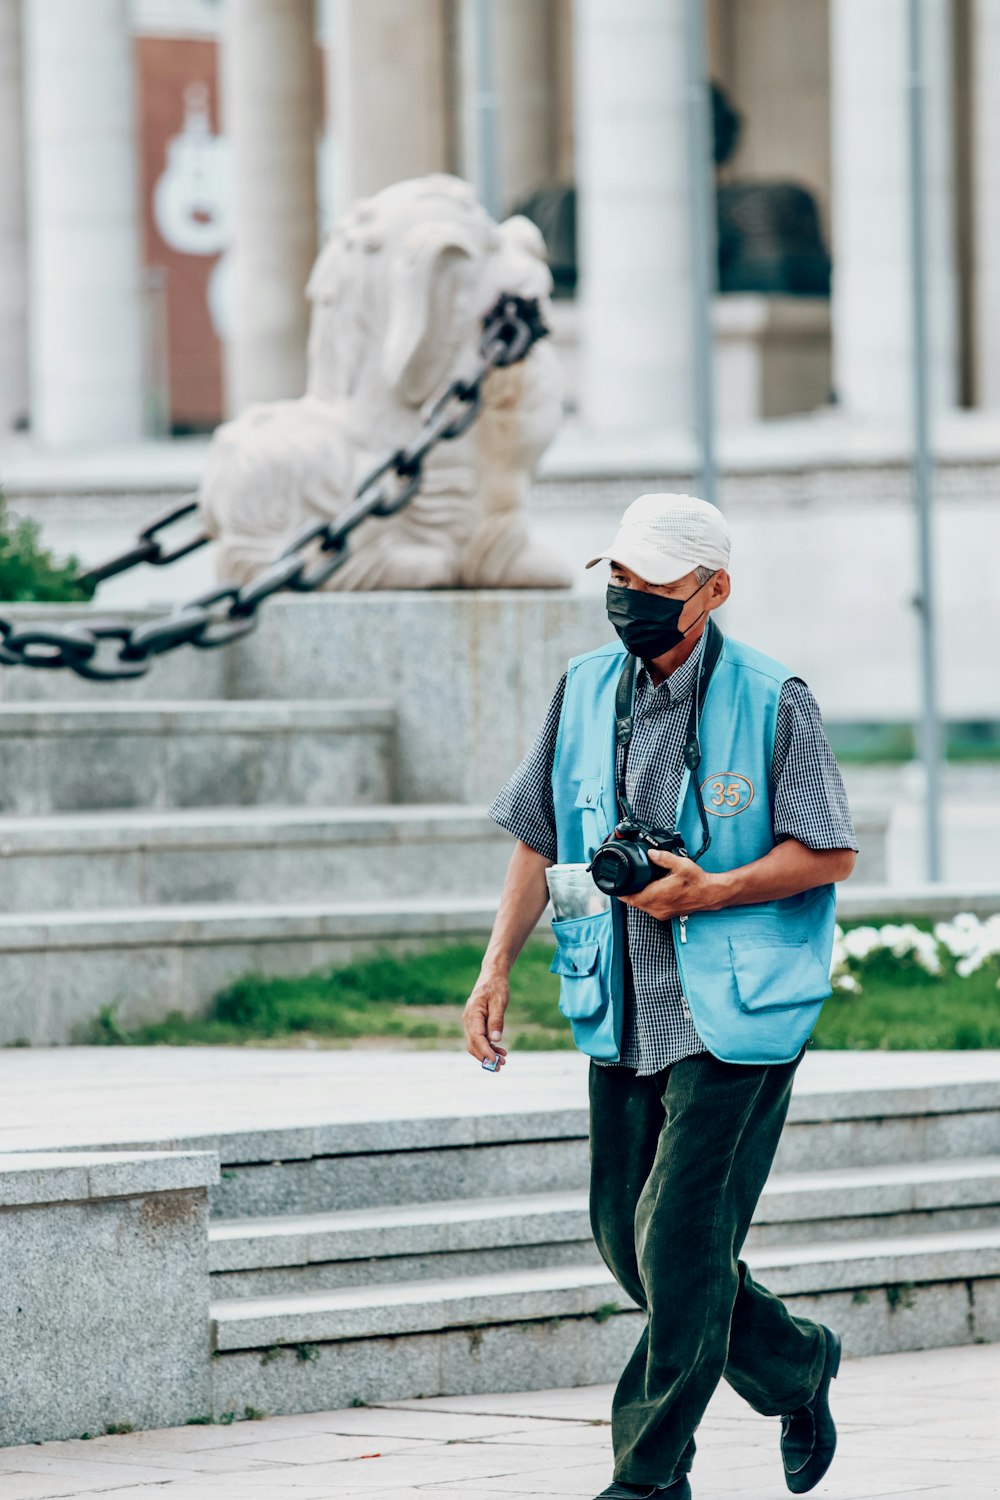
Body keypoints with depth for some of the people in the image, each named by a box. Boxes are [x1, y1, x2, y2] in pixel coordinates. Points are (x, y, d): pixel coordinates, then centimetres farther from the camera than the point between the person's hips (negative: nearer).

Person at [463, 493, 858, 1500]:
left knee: (678, 1242, -8)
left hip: (735, 1016, -6)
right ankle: (798, 1369, 31)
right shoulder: (585, 691, 7)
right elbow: (539, 839, 13)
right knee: (624, 1236, 8)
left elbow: (831, 855, -6)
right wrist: (496, 968, 4)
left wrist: (711, 892, -19)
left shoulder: (771, 701, -8)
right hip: (621, 1013, 6)